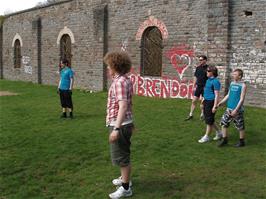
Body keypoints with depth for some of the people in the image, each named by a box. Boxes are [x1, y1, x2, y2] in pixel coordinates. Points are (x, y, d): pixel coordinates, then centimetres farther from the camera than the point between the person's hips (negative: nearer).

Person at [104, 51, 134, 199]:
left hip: (119, 125, -10)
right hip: (125, 123, 10)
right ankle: (124, 178, 40)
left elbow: (123, 106, -30)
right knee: (122, 154, 23)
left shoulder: (119, 82, -21)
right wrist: (130, 123, 28)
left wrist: (116, 129, -34)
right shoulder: (125, 80, 11)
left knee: (121, 156, 0)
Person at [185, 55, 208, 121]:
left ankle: (202, 115, 18)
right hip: (198, 87, 5)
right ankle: (191, 115, 12)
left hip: (205, 87, -4)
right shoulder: (198, 68, 7)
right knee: (194, 101, 5)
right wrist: (194, 86, 9)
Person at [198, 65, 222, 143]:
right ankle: (218, 133, 32)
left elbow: (216, 95, -17)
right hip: (206, 101, 10)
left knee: (209, 120, 1)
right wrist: (203, 102, 22)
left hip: (211, 102, -10)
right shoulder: (208, 80, 12)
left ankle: (206, 137, 13)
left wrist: (215, 106, -20)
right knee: (208, 119, 17)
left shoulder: (215, 81, -15)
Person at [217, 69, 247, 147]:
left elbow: (242, 99, -14)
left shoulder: (243, 85, -11)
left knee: (240, 126, 5)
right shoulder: (232, 83, 9)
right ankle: (224, 140, 16)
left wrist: (236, 110, -19)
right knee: (224, 123, 5)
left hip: (238, 110, -6)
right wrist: (220, 103, 11)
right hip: (229, 108, 6)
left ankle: (241, 141, 21)